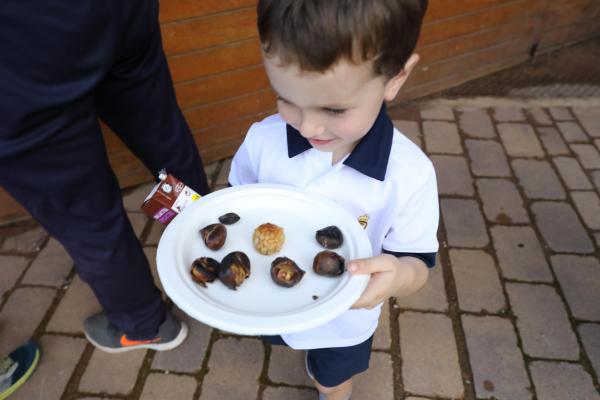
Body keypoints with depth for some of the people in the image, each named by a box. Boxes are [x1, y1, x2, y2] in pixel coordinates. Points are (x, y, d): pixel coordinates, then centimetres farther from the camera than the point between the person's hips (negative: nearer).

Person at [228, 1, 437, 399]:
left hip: (344, 320, -1)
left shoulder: (410, 175, -32)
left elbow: (418, 264, -21)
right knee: (275, 339, 37)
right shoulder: (262, 140, -25)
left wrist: (400, 274, -45)